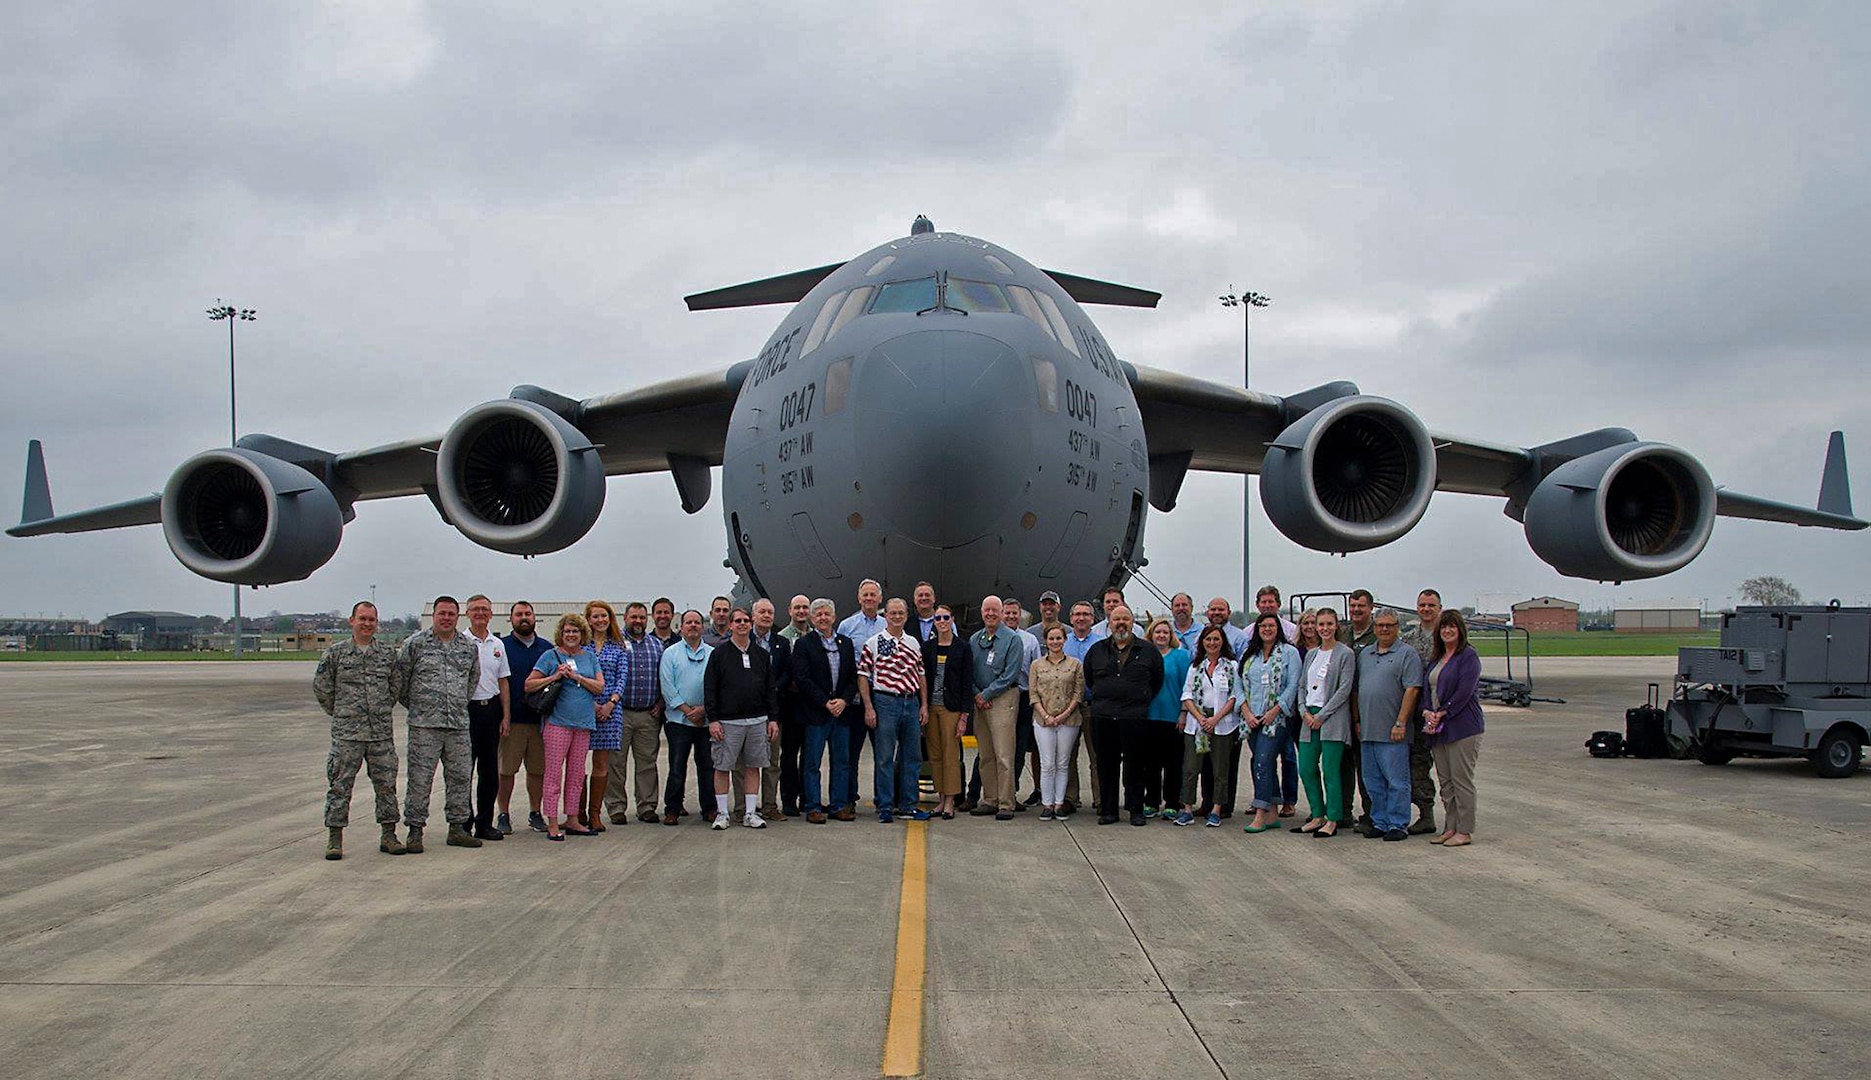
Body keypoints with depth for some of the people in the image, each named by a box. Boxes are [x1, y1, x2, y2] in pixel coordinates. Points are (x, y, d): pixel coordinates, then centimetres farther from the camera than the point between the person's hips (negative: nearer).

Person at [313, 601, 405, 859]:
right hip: (346, 732, -2)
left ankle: (388, 835, 14)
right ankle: (334, 839, 8)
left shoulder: (389, 653, 7)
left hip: (382, 732, 2)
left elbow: (396, 686, 16)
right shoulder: (335, 653, 0)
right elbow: (321, 686, 7)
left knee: (386, 784, 5)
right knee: (340, 786, 0)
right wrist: (337, 712, 9)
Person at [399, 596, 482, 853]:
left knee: (459, 776, 8)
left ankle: (457, 828, 18)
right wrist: (415, 707, 8)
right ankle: (415, 831, 4)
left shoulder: (469, 647, 10)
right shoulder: (416, 643, -2)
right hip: (424, 724, -4)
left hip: (459, 724, 4)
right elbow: (400, 679, 4)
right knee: (420, 779, -3)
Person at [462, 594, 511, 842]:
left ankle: (485, 823, 15)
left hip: (491, 708, 5)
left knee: (490, 770, 7)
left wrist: (506, 715, 9)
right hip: (467, 708, -5)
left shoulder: (497, 645, 13)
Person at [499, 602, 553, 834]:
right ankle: (504, 814, 10)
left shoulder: (547, 648, 13)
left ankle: (535, 813, 18)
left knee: (538, 769, 7)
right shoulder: (502, 646, 2)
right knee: (506, 769, 0)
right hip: (512, 719, -3)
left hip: (540, 719, 3)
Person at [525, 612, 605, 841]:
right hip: (558, 721, -4)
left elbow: (599, 687, 3)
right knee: (554, 773, -5)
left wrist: (577, 677, -9)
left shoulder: (590, 657, 13)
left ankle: (572, 820, 17)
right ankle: (552, 823, -2)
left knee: (577, 774, 9)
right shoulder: (551, 656, 1)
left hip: (583, 723, 5)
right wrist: (555, 677, -13)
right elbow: (529, 685, -2)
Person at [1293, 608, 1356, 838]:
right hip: (1309, 718, 6)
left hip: (1333, 718, -6)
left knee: (1330, 771, -6)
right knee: (1306, 770, 5)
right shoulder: (1311, 654, 16)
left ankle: (1332, 821, 0)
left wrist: (1321, 716, -12)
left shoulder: (1345, 654, -3)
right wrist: (1305, 713, 0)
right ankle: (1317, 817, 16)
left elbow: (1344, 690, -9)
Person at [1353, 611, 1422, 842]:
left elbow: (1412, 690, -11)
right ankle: (1380, 823, 19)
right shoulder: (1365, 654, 16)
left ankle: (1398, 825, 3)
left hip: (1392, 733, -7)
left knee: (1396, 781, -2)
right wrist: (1357, 721, 13)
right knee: (1373, 782, 11)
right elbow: (1356, 690, 20)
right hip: (1367, 731, 7)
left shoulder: (1407, 654, -4)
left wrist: (1400, 723, -16)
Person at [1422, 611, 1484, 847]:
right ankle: (1450, 828, 17)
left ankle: (1465, 831, 1)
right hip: (1438, 729, 8)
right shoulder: (1435, 658, 17)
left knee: (1462, 780, -4)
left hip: (1462, 727, -8)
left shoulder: (1468, 656, -7)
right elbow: (1426, 688, 15)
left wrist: (1441, 714, -14)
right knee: (1445, 781, 10)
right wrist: (1427, 713, -3)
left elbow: (1464, 692, -15)